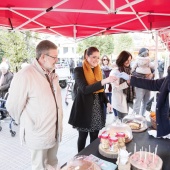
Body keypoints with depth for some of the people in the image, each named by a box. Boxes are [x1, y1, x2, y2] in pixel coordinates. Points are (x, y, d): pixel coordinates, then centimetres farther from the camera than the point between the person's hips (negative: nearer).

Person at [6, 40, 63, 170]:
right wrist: (27, 124, -3)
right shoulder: (25, 76, -22)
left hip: (55, 131, 7)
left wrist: (57, 123, 14)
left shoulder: (52, 74, 4)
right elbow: (13, 106, -17)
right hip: (39, 134, -6)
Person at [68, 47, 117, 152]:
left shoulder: (98, 70, 10)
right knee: (83, 136, 9)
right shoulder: (79, 70, -10)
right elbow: (84, 89, -24)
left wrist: (107, 102, -2)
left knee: (95, 136, 13)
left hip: (97, 108, 5)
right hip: (84, 108, -5)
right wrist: (104, 81, -33)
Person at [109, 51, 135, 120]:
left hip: (127, 99, 7)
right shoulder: (115, 71, -15)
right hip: (120, 101, -7)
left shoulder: (128, 70, 7)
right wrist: (127, 83, -28)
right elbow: (115, 88, -20)